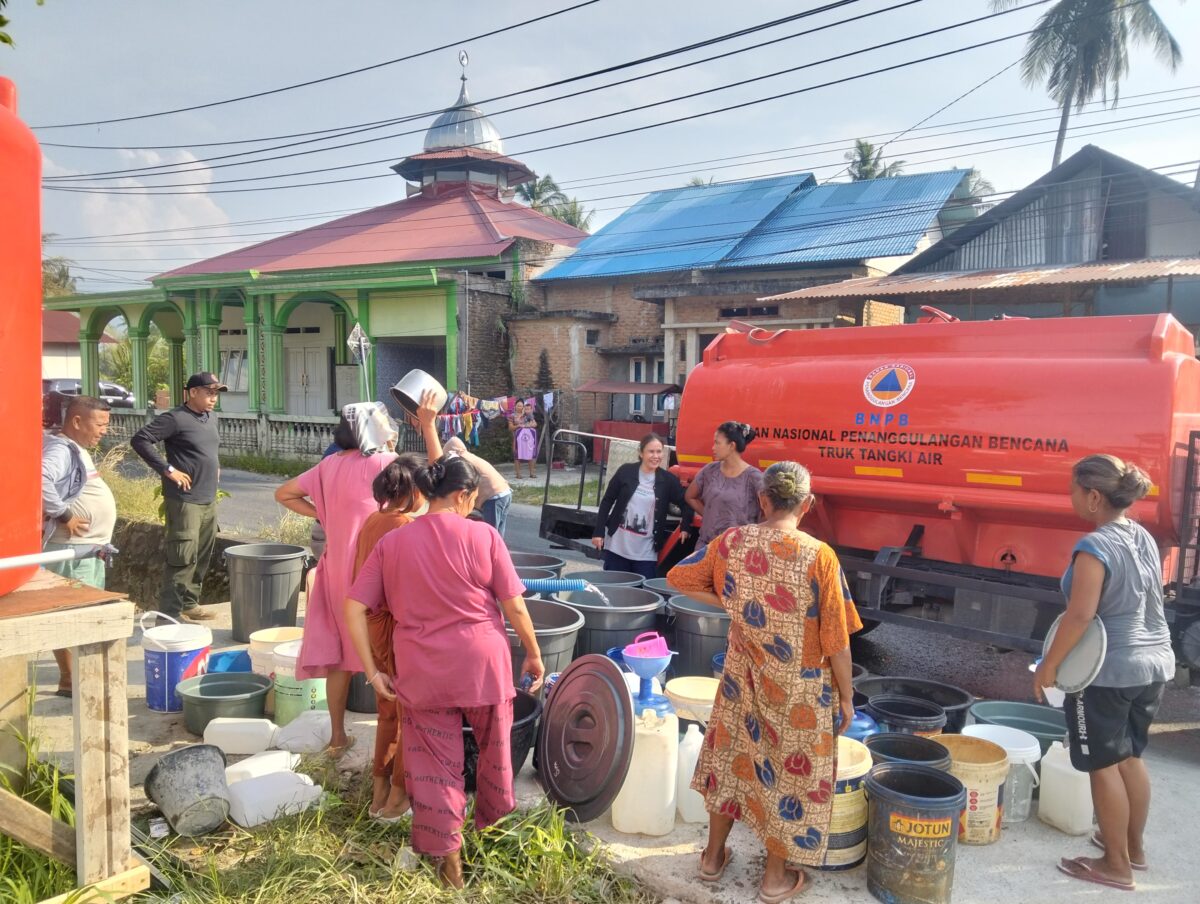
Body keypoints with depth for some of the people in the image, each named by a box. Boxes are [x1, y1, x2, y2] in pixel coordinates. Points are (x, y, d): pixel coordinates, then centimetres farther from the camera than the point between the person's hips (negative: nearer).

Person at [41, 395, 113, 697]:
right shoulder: (61, 449, -17)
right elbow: (40, 479, -36)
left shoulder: (77, 450, 14)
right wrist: (63, 514, -26)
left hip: (89, 547, 10)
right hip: (71, 549, -10)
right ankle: (70, 681, 2)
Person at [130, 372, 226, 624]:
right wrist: (168, 469, -17)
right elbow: (140, 440, -16)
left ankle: (189, 604, 26)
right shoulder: (175, 418, -10)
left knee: (202, 557, 14)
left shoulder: (211, 419, 15)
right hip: (185, 500, -8)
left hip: (209, 500, 9)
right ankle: (170, 613, -4)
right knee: (183, 558, -10)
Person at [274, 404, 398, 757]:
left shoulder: (329, 465, 7)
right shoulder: (383, 462, -12)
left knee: (339, 653, 14)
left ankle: (337, 738, 25)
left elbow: (284, 494, 12)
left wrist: (323, 515, 9)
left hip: (336, 568, 6)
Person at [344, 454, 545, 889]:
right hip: (483, 663, -1)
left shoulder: (391, 543, -1)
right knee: (493, 748, 23)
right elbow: (514, 606, -7)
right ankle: (493, 820, 43)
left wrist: (373, 671, 1)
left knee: (435, 762, 13)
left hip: (422, 672, 1)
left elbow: (354, 608, -4)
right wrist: (534, 654, 6)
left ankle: (446, 857, 20)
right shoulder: (483, 536, -8)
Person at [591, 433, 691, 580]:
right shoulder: (626, 471, -2)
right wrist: (598, 532, -1)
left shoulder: (667, 480, 0)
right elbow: (607, 501, 3)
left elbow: (685, 503, 9)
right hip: (617, 547, 0)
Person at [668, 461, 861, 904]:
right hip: (800, 690, -3)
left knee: (732, 756, 20)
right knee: (790, 771, 13)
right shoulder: (819, 556, -21)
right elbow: (836, 640, -16)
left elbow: (678, 578, 3)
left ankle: (713, 856, 36)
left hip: (744, 678, 4)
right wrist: (846, 696, -2)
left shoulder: (732, 542, -10)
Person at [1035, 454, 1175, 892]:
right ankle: (1133, 846, 35)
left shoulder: (1095, 548, -21)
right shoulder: (1145, 538, 5)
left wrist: (1049, 664, -15)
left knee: (1103, 765, 5)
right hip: (1153, 664, 8)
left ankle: (1116, 865, 15)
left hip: (1107, 671, -8)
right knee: (1130, 756, 21)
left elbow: (1080, 615, -25)